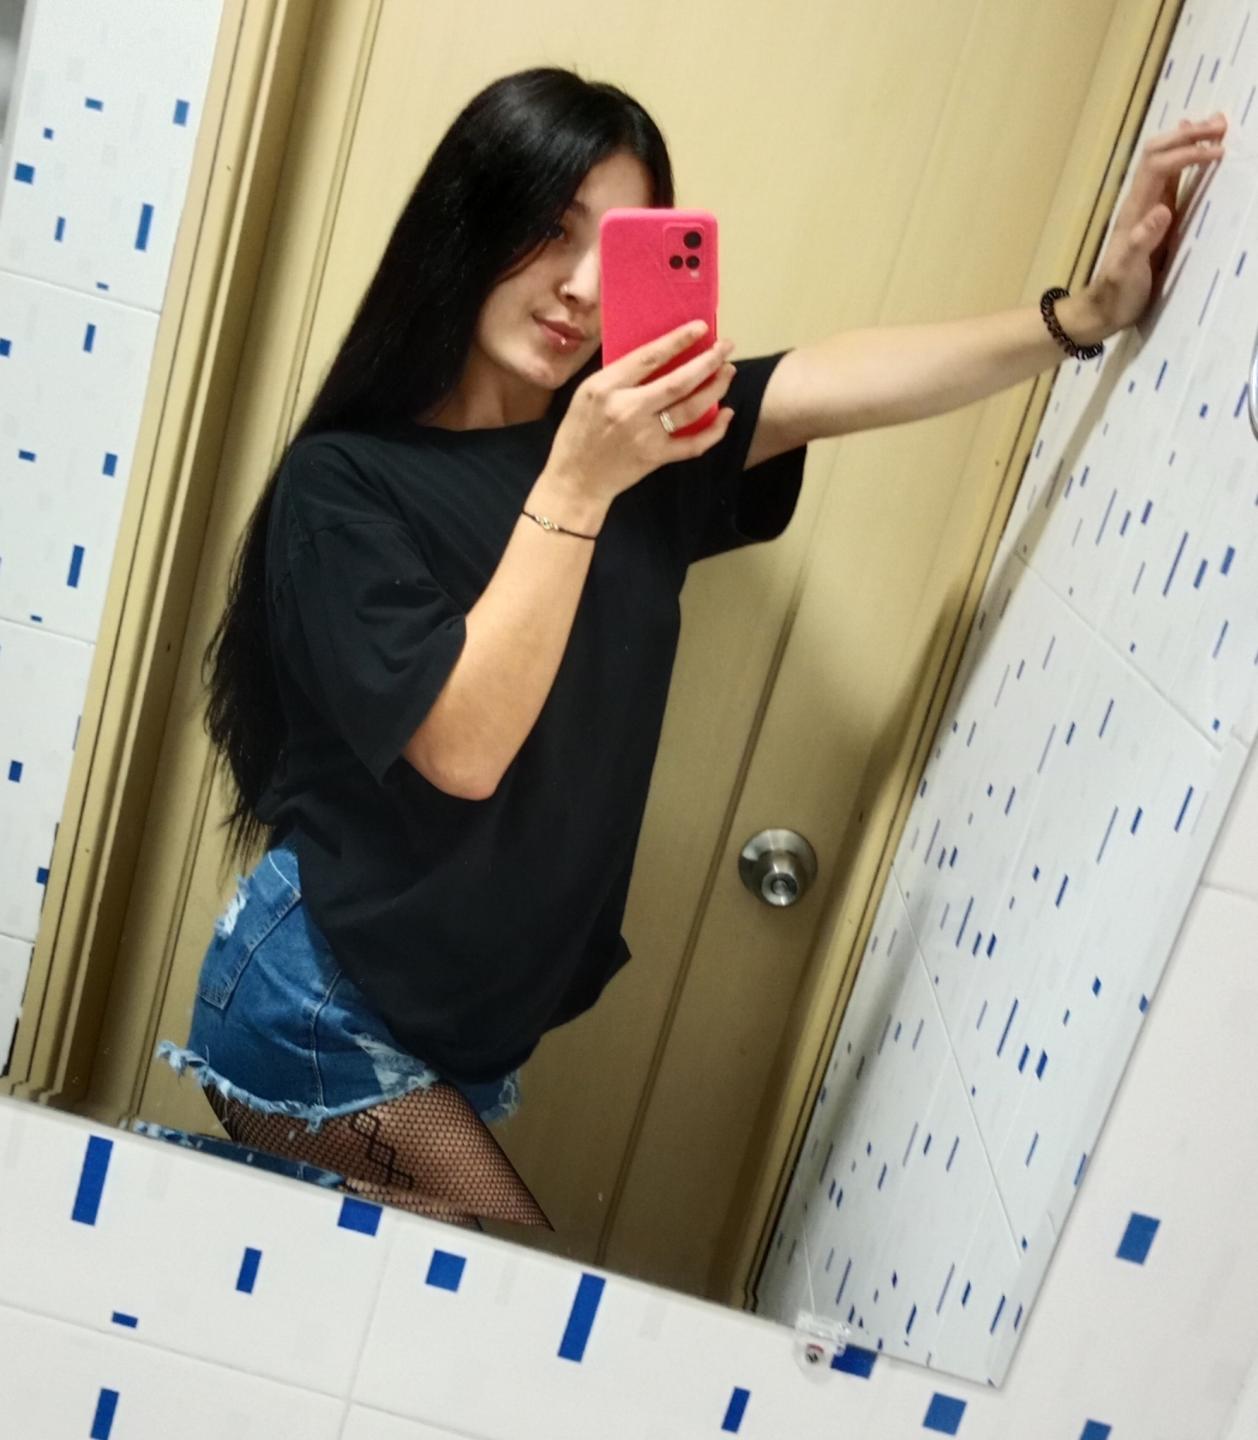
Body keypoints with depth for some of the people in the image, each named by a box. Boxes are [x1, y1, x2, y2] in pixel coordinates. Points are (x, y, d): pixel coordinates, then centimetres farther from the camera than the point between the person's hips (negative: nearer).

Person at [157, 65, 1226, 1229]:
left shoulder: (640, 442, 1)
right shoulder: (345, 480, -14)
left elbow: (846, 379, -8)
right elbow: (462, 747, -24)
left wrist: (1087, 314, -18)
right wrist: (574, 487, -27)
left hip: (466, 1030, 5)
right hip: (324, 1011, -5)